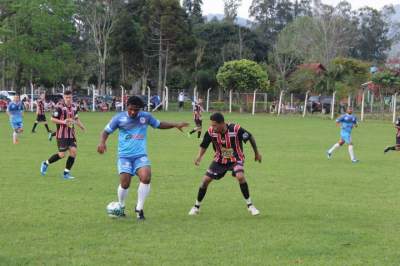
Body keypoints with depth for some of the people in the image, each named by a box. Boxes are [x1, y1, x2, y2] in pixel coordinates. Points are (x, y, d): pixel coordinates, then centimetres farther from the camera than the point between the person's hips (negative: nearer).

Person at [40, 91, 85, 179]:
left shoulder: (74, 107, 9)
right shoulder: (60, 107, -11)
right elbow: (52, 119, -9)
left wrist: (81, 126, 8)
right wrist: (63, 121, -21)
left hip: (71, 134, 6)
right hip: (62, 135, -6)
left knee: (73, 151, -6)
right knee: (62, 154, -9)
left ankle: (66, 173, 6)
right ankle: (46, 163, 16)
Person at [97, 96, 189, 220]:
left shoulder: (146, 116, 3)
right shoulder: (119, 118, -3)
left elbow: (159, 124, 19)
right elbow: (106, 131, 4)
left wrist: (175, 125, 9)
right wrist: (102, 142, -15)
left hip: (141, 155, 1)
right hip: (124, 156, -1)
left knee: (146, 178, -22)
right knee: (124, 183, -10)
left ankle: (139, 208, -4)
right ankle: (121, 207, 21)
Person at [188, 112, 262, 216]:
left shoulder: (236, 129, -29)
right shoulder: (211, 132, -21)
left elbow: (250, 137, -12)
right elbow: (204, 145, -5)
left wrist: (257, 153, -1)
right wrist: (199, 156, -25)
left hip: (236, 159, -3)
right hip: (220, 160, 3)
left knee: (240, 176, -29)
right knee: (205, 180, -5)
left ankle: (250, 205, -11)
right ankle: (196, 206, 15)